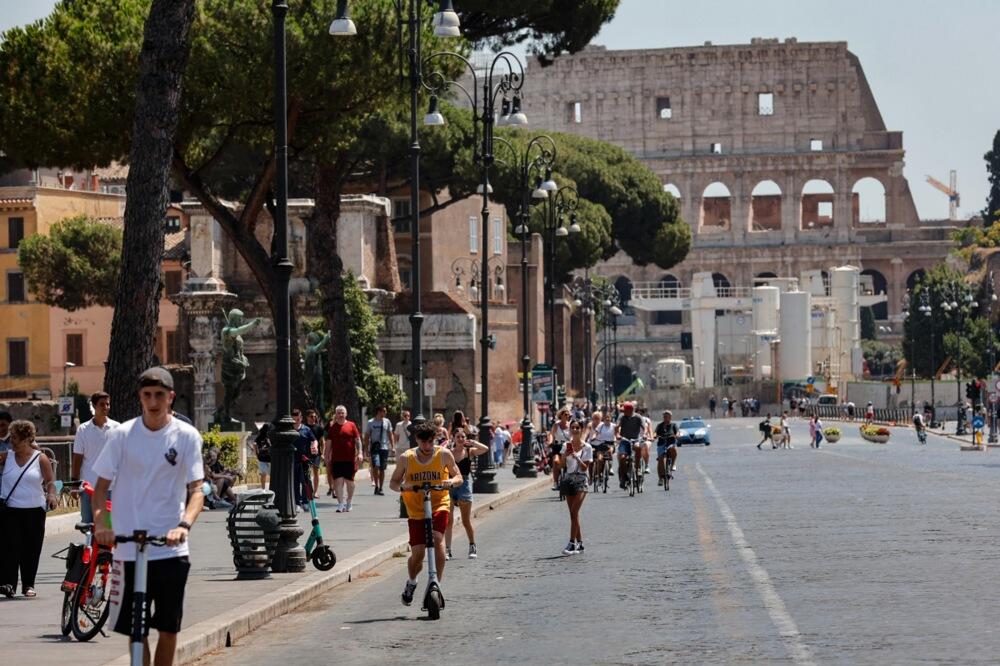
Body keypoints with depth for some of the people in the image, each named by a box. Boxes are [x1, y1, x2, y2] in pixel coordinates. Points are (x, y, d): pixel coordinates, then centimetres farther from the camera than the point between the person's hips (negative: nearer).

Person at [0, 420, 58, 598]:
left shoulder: (40, 458, 3)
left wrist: (51, 495, -14)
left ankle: (28, 585, 14)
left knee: (31, 549, 4)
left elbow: (50, 481, 1)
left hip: (34, 511, 0)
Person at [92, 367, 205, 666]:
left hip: (170, 549, 0)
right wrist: (100, 523, -14)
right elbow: (101, 485, 4)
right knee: (135, 629, 3)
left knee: (169, 628, 5)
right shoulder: (123, 434, 0)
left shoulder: (186, 436, -1)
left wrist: (184, 525, -23)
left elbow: (196, 490, -4)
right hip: (128, 548, 0)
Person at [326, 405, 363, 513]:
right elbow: (329, 443, 10)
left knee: (349, 481, 9)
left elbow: (357, 440, 3)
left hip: (350, 458, 0)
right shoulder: (332, 427, 8)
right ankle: (340, 504, -8)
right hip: (336, 459, 0)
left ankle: (349, 503, 24)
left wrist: (360, 453, -7)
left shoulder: (351, 425, 4)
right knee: (338, 481, -8)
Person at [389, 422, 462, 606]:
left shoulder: (444, 454, -2)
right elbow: (393, 482, 6)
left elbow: (458, 477, 6)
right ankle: (411, 583, 29)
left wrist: (451, 481, -18)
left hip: (439, 506, -1)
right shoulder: (406, 458, -2)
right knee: (417, 554, -3)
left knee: (437, 539, -28)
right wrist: (402, 487, -18)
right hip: (416, 510, 1)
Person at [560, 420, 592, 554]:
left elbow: (585, 467, -6)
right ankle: (580, 543, 14)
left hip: (580, 479, -5)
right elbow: (561, 464, 6)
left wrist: (577, 457, -22)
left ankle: (572, 543, -18)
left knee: (574, 512, -15)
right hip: (568, 478, 5)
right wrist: (565, 455, -12)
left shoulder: (587, 447, -2)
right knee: (574, 514, 7)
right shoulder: (567, 445, 9)